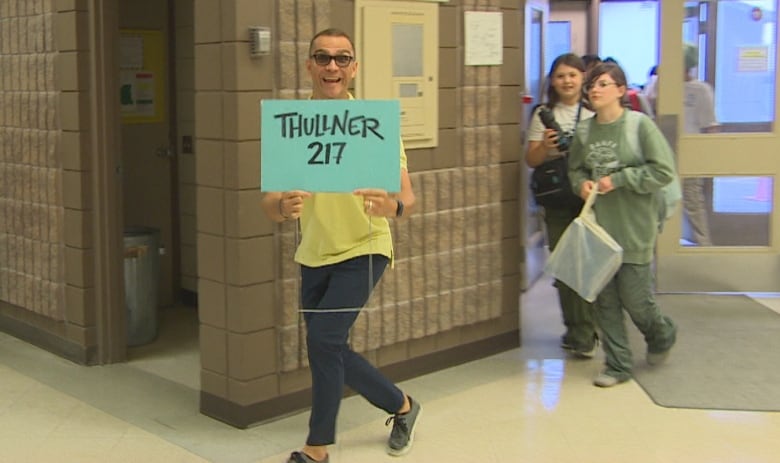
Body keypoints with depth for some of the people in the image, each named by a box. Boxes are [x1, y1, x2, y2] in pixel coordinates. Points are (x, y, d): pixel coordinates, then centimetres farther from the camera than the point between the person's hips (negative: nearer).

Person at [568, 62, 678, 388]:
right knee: (604, 299, 6)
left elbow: (664, 171, -13)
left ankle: (662, 335, 35)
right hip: (598, 226, 4)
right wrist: (582, 183, -5)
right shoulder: (585, 130, 3)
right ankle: (617, 365, 19)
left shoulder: (640, 124, -10)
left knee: (635, 296, 2)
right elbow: (575, 168, 17)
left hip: (635, 228, -4)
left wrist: (618, 180, -16)